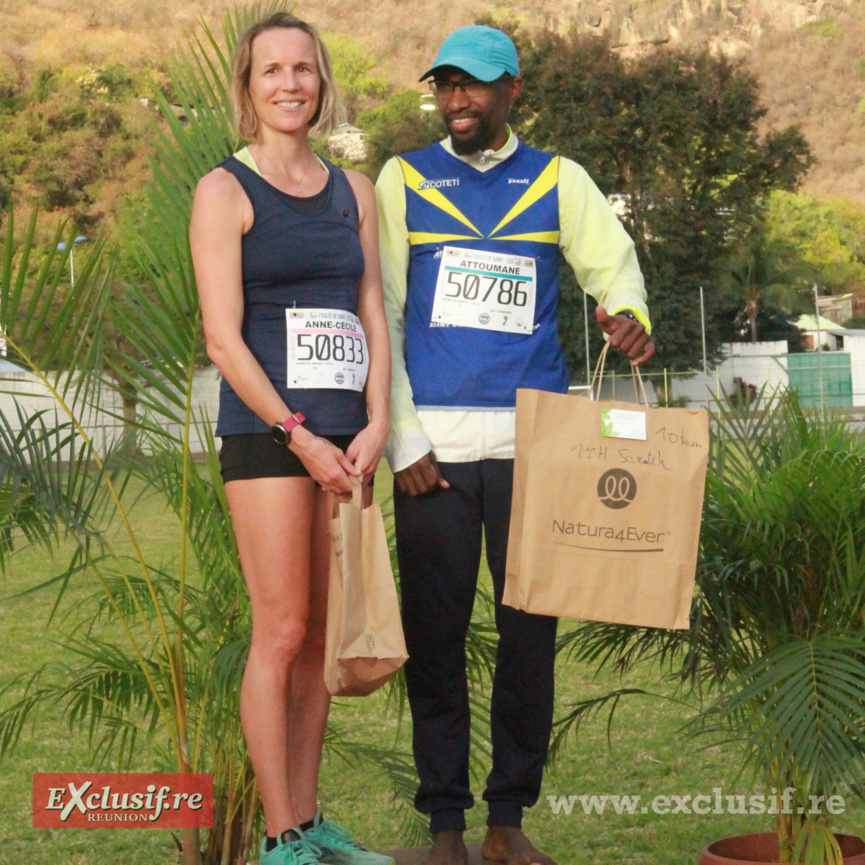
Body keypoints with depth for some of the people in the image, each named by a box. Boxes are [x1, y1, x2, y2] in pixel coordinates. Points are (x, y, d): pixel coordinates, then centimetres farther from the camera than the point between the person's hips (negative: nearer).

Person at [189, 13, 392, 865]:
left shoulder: (353, 190, 15)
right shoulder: (225, 190, -1)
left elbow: (372, 317, 12)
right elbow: (223, 338, -7)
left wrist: (375, 424, -2)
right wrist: (298, 436, -12)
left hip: (344, 437, 5)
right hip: (264, 432, -5)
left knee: (323, 635, 8)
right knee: (281, 632, -7)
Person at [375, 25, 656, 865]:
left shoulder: (558, 181, 12)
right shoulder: (402, 180, 9)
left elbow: (613, 260, 3)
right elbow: (379, 314, 5)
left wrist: (629, 313, -22)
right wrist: (402, 440, -4)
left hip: (532, 442, 1)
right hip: (433, 446, -1)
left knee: (530, 630, 2)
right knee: (434, 634, 1)